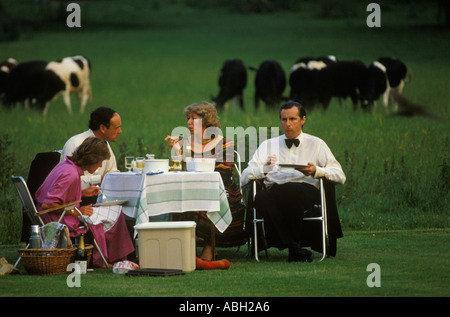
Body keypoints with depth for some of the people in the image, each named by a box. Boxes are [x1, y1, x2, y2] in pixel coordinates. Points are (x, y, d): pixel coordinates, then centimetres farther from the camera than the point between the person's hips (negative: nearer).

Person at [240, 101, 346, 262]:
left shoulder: (316, 144, 22)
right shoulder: (268, 145, 27)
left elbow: (340, 175, 10)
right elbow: (244, 178, 16)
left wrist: (316, 171, -9)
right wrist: (264, 169, -5)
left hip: (306, 191, -2)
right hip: (273, 193, 2)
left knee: (285, 190, -39)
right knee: (261, 197, -36)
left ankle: (294, 243, -25)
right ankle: (295, 249, -37)